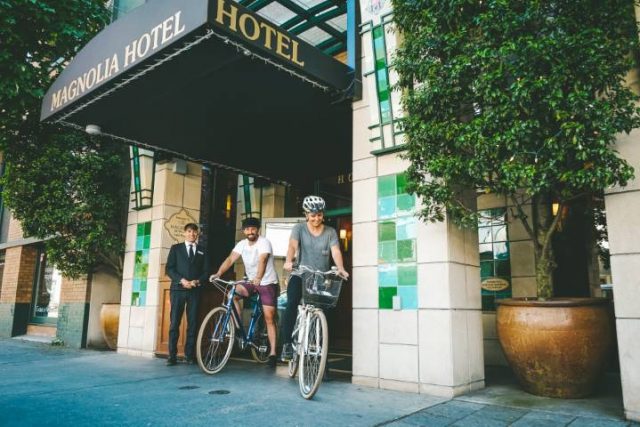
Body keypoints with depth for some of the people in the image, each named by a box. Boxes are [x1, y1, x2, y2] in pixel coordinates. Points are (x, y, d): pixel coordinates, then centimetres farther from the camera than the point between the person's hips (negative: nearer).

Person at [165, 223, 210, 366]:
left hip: (195, 291, 1)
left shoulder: (202, 251, 15)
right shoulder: (176, 248, 11)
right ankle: (172, 355, 1)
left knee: (192, 324, 1)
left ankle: (190, 355, 7)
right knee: (175, 323, -3)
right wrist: (182, 280, -13)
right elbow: (169, 269, 2)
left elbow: (206, 271, 8)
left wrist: (197, 281, -11)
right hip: (178, 289, -1)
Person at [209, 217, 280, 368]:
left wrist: (258, 278, -49)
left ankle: (272, 353, -1)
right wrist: (218, 274, -26)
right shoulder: (242, 244, 0)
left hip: (267, 283, -5)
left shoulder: (264, 242, -16)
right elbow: (230, 259, -11)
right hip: (251, 282, 5)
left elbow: (262, 261, -33)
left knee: (269, 318, -7)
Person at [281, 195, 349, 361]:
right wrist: (288, 261, -36)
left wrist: (340, 268, -29)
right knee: (292, 304, -23)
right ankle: (287, 344, -16)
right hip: (300, 276, -1)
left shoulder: (330, 232, 5)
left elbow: (335, 251, -9)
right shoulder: (299, 228, 2)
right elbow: (292, 245, -15)